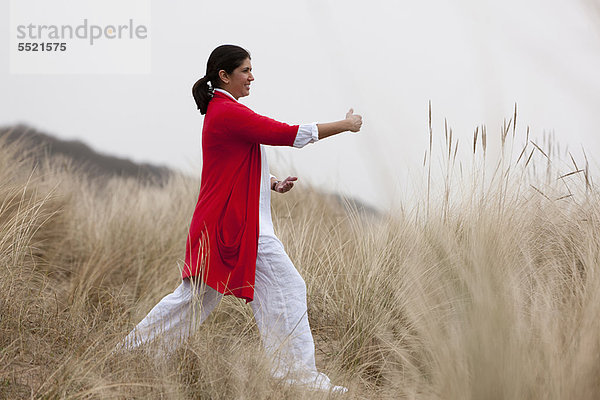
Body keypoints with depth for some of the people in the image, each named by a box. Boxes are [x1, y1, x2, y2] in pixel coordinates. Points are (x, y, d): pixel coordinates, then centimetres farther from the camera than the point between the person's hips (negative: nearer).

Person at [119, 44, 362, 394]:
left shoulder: (220, 112, 17)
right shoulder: (228, 113, -15)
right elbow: (289, 134, -18)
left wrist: (273, 184, 9)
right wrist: (344, 125, -10)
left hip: (220, 224, 10)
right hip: (238, 226, -10)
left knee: (197, 295, 15)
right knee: (287, 289, -5)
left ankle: (132, 348, 19)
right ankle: (300, 374, -1)